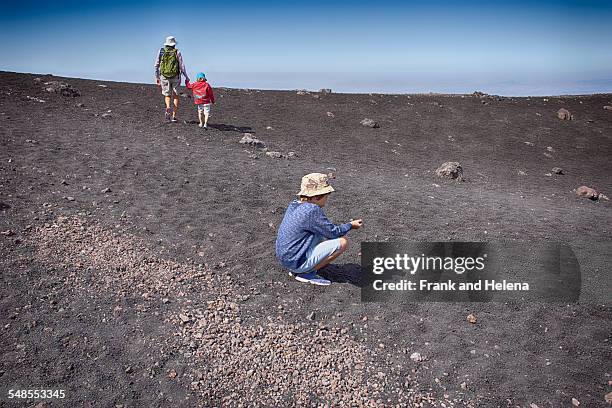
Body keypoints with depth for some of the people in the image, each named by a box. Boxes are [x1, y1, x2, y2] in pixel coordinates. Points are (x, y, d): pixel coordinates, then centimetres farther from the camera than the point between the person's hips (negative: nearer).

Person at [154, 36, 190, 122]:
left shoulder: (161, 51, 2)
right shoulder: (177, 52, -3)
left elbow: (156, 65, 2)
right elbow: (182, 66, -4)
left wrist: (156, 77, 11)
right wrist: (186, 77, 8)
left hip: (164, 77, 1)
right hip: (175, 77, -1)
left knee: (167, 95, 14)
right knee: (175, 96, 12)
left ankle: (168, 108, -18)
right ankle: (174, 116, 7)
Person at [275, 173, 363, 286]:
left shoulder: (294, 205, 6)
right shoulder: (312, 210, -20)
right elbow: (333, 232, -12)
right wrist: (350, 225, 5)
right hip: (297, 262, -9)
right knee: (342, 242, -11)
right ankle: (306, 273, -5)